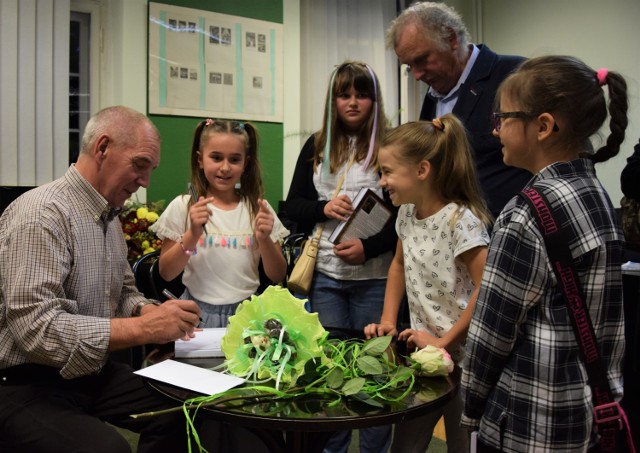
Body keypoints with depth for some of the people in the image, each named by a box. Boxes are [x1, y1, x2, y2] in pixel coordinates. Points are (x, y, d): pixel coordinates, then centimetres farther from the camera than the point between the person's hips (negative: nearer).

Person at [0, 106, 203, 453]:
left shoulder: (109, 215, 9)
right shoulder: (42, 214, -20)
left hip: (91, 372, 8)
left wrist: (152, 312, -4)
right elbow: (37, 327, -28)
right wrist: (144, 328, -28)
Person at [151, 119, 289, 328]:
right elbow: (166, 274, -1)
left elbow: (277, 277, 4)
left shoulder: (257, 208, 4)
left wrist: (265, 239, -12)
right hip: (199, 313, -1)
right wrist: (192, 235, -15)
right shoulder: (183, 206, 1)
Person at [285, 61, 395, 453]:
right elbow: (294, 205, 8)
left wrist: (369, 247, -19)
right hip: (325, 276, 3)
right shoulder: (316, 146, 7)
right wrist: (323, 208, -12)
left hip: (374, 278, -3)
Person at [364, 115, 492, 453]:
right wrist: (388, 321, 7)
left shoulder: (461, 220, -21)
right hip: (423, 349, 7)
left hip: (461, 352, -7)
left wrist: (444, 341, -20)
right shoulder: (407, 213, 3)